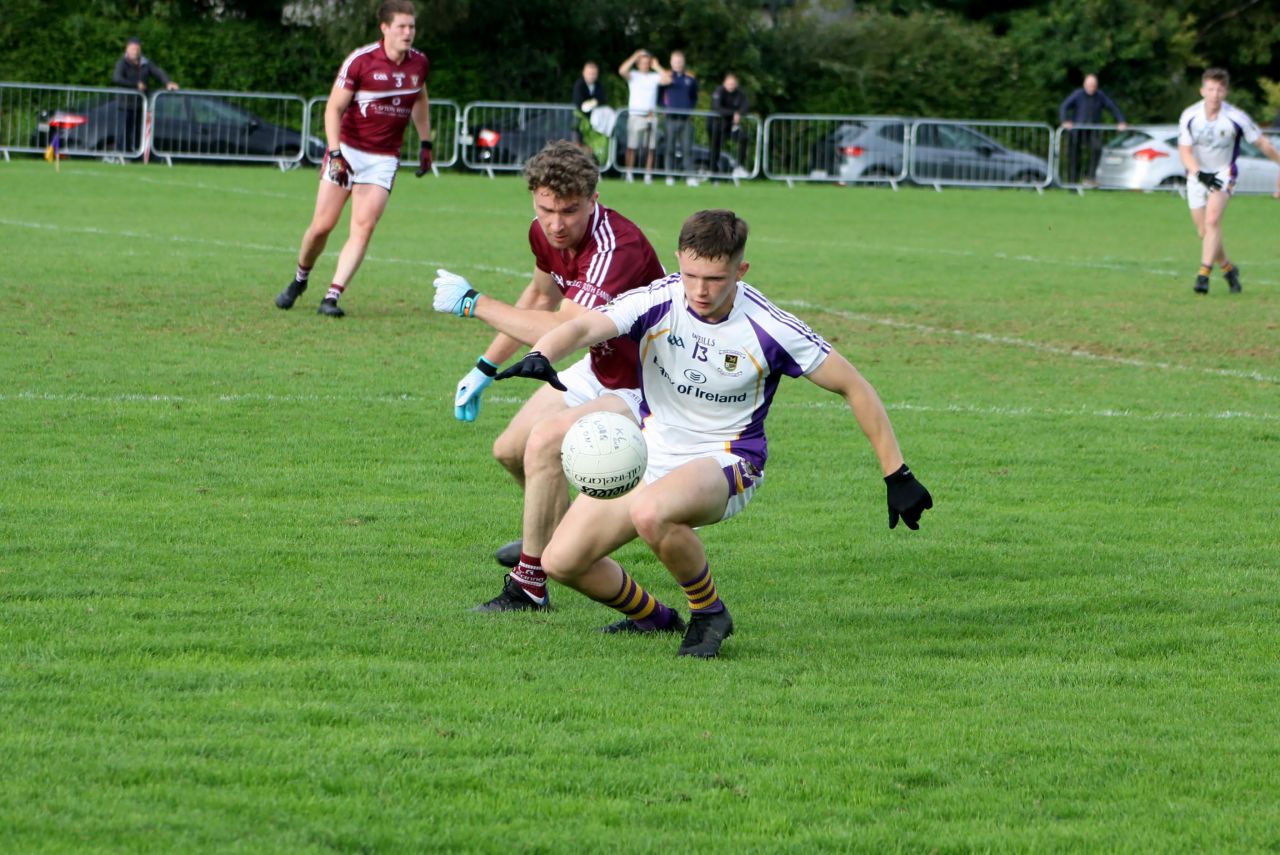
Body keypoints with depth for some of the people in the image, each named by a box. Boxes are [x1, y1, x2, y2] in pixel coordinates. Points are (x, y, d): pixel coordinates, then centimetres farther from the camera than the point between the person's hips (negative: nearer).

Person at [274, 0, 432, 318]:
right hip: (347, 149, -3)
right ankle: (300, 280, 26)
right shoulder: (361, 60, -13)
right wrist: (335, 153, -23)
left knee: (364, 226, -12)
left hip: (384, 158, 3)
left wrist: (425, 143, 19)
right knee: (322, 225, -1)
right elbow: (334, 108, -12)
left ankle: (332, 297, -12)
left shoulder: (419, 63, 2)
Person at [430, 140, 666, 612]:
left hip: (645, 390, -9)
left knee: (546, 440, -29)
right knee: (510, 450, 20)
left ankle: (530, 584, -17)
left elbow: (564, 330, -47)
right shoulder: (545, 234, -8)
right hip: (599, 370, 9)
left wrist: (473, 302, -37)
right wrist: (485, 368, 18)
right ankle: (555, 534, 51)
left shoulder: (617, 247, -36)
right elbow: (541, 296, 15)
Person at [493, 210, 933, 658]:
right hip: (649, 454, 4)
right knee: (561, 561, -5)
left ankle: (709, 612, -10)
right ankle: (652, 616, 24)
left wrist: (897, 475, -7)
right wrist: (540, 355, -55)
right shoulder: (658, 302, -15)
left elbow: (853, 387, -8)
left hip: (727, 463, -4)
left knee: (651, 514, -37)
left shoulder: (770, 330, -18)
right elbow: (585, 326, -31)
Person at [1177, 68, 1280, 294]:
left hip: (1223, 174, -3)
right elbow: (1185, 151, -13)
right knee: (1204, 232, 5)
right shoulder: (1189, 116, -14)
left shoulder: (1236, 118, -18)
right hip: (1197, 175, 3)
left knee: (1212, 220, -24)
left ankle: (1204, 274, -26)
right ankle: (1228, 269, 28)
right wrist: (1200, 174, -29)